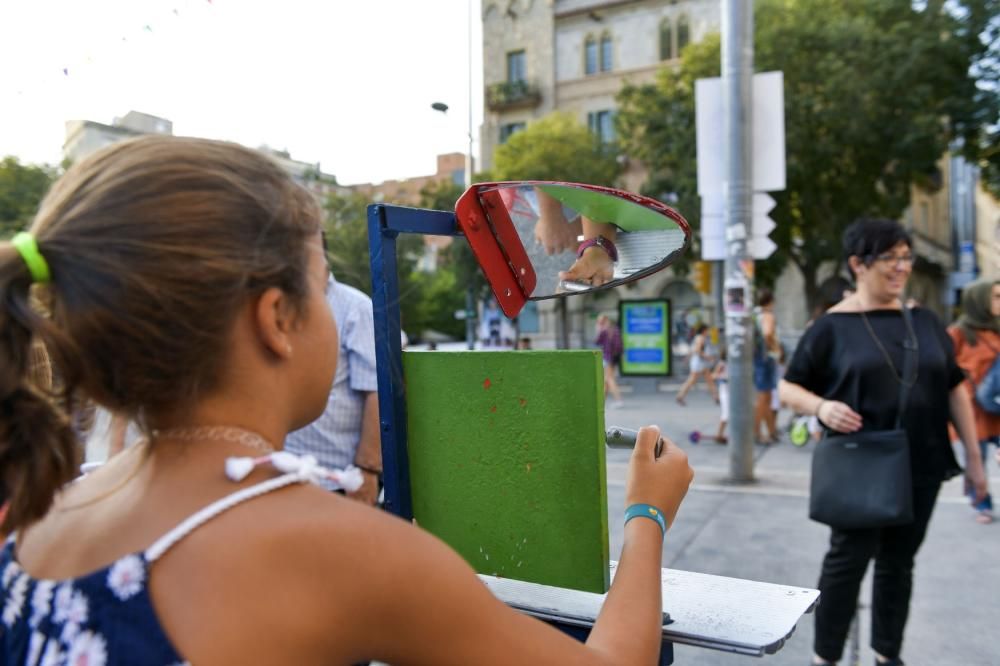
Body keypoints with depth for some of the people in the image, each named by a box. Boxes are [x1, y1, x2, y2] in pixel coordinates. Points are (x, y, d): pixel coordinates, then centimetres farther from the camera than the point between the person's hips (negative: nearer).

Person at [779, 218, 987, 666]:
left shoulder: (924, 321, 7)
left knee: (898, 562, 14)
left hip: (920, 466, 5)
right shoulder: (833, 326, -7)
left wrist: (973, 456, 9)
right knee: (848, 558, 1)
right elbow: (788, 388, -4)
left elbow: (954, 388, 12)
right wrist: (822, 407, -24)